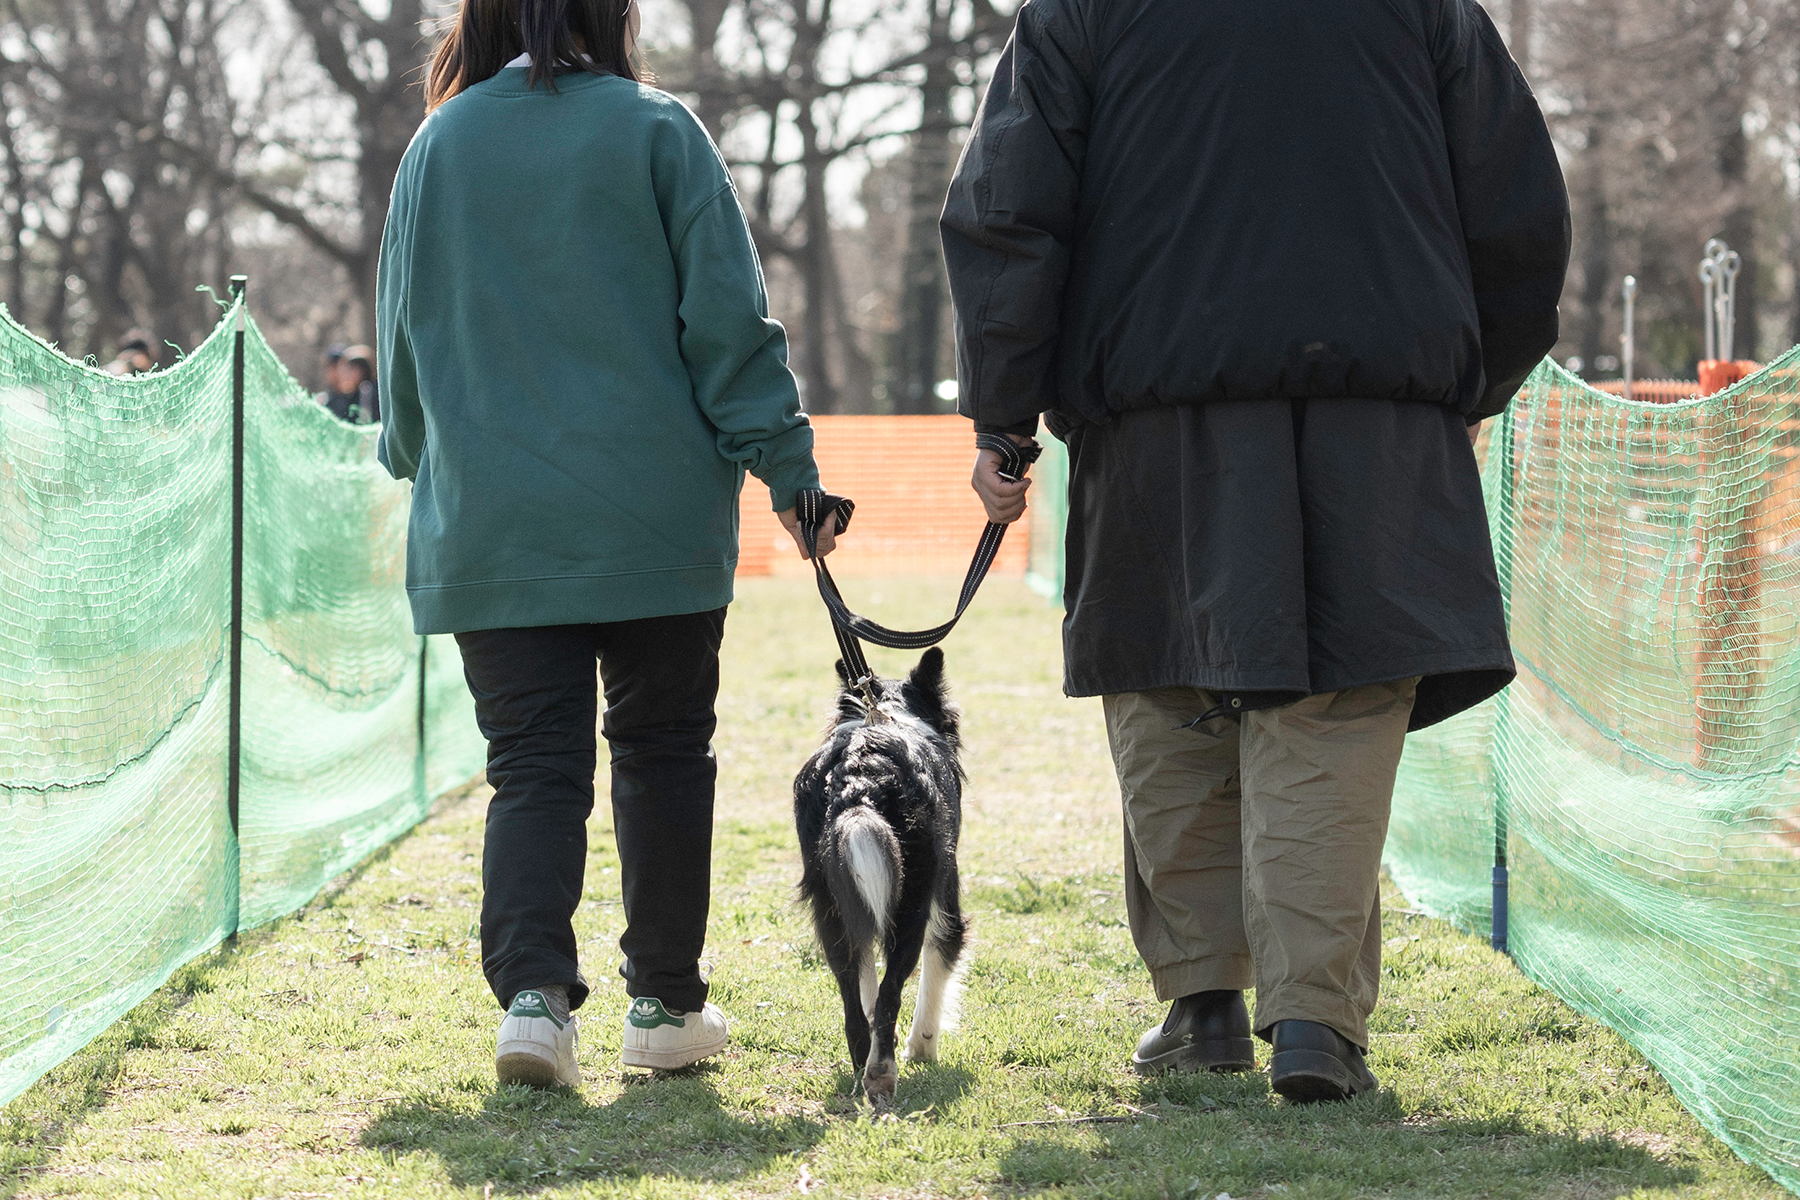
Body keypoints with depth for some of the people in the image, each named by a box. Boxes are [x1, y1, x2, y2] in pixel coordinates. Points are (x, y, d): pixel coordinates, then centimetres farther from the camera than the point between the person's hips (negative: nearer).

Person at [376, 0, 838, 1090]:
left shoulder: (438, 146, 6)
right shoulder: (658, 131, -3)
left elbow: (404, 340, 14)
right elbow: (729, 318, -5)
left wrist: (426, 469, 29)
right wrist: (786, 467, 1)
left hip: (490, 527, 2)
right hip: (658, 515, -2)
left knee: (533, 764, 2)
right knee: (663, 753, 11)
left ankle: (533, 989, -18)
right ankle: (666, 1006, 16)